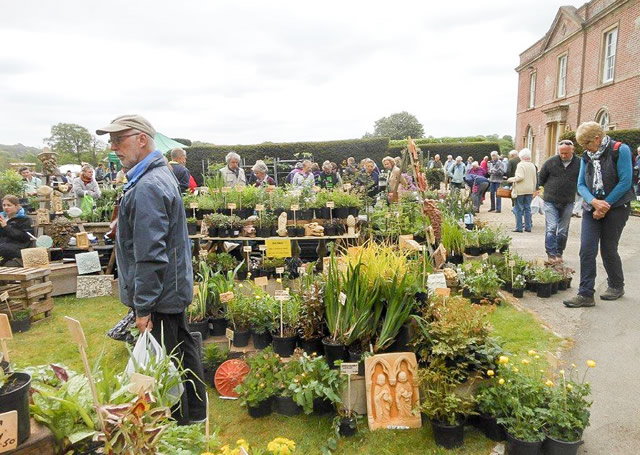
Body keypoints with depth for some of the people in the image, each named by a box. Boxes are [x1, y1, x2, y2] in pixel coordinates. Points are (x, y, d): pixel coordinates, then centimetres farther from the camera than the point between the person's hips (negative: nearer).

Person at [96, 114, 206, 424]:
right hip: (175, 288, 10)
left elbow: (150, 255, -25)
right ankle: (195, 414, 37)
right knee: (183, 352, 20)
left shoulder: (147, 186, -23)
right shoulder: (161, 175, 11)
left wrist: (143, 307, -19)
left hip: (158, 295, -10)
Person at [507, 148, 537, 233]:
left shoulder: (521, 165, -11)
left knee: (518, 209, 0)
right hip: (530, 190, 6)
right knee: (527, 208, 11)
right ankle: (528, 227, 12)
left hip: (520, 190, -6)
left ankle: (519, 227, 0)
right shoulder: (532, 165, 10)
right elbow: (535, 179, 15)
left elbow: (520, 177, -21)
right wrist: (533, 189, 23)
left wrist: (511, 179, -6)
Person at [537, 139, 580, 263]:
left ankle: (559, 253, 21)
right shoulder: (550, 162, -5)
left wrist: (571, 191, 11)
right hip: (551, 202, -2)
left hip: (568, 203, 2)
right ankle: (551, 254, -1)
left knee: (563, 231, 8)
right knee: (551, 228, -7)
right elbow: (541, 178, 9)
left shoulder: (579, 163, -2)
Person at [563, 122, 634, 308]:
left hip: (616, 207, -4)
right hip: (592, 208, 4)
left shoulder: (620, 150, -9)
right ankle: (586, 294, -4)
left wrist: (604, 205, -14)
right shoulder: (586, 156, 5)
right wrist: (594, 202, -17)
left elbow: (625, 182, -13)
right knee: (586, 249, -7)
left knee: (608, 249, 5)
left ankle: (616, 287, 29)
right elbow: (581, 184, 2)